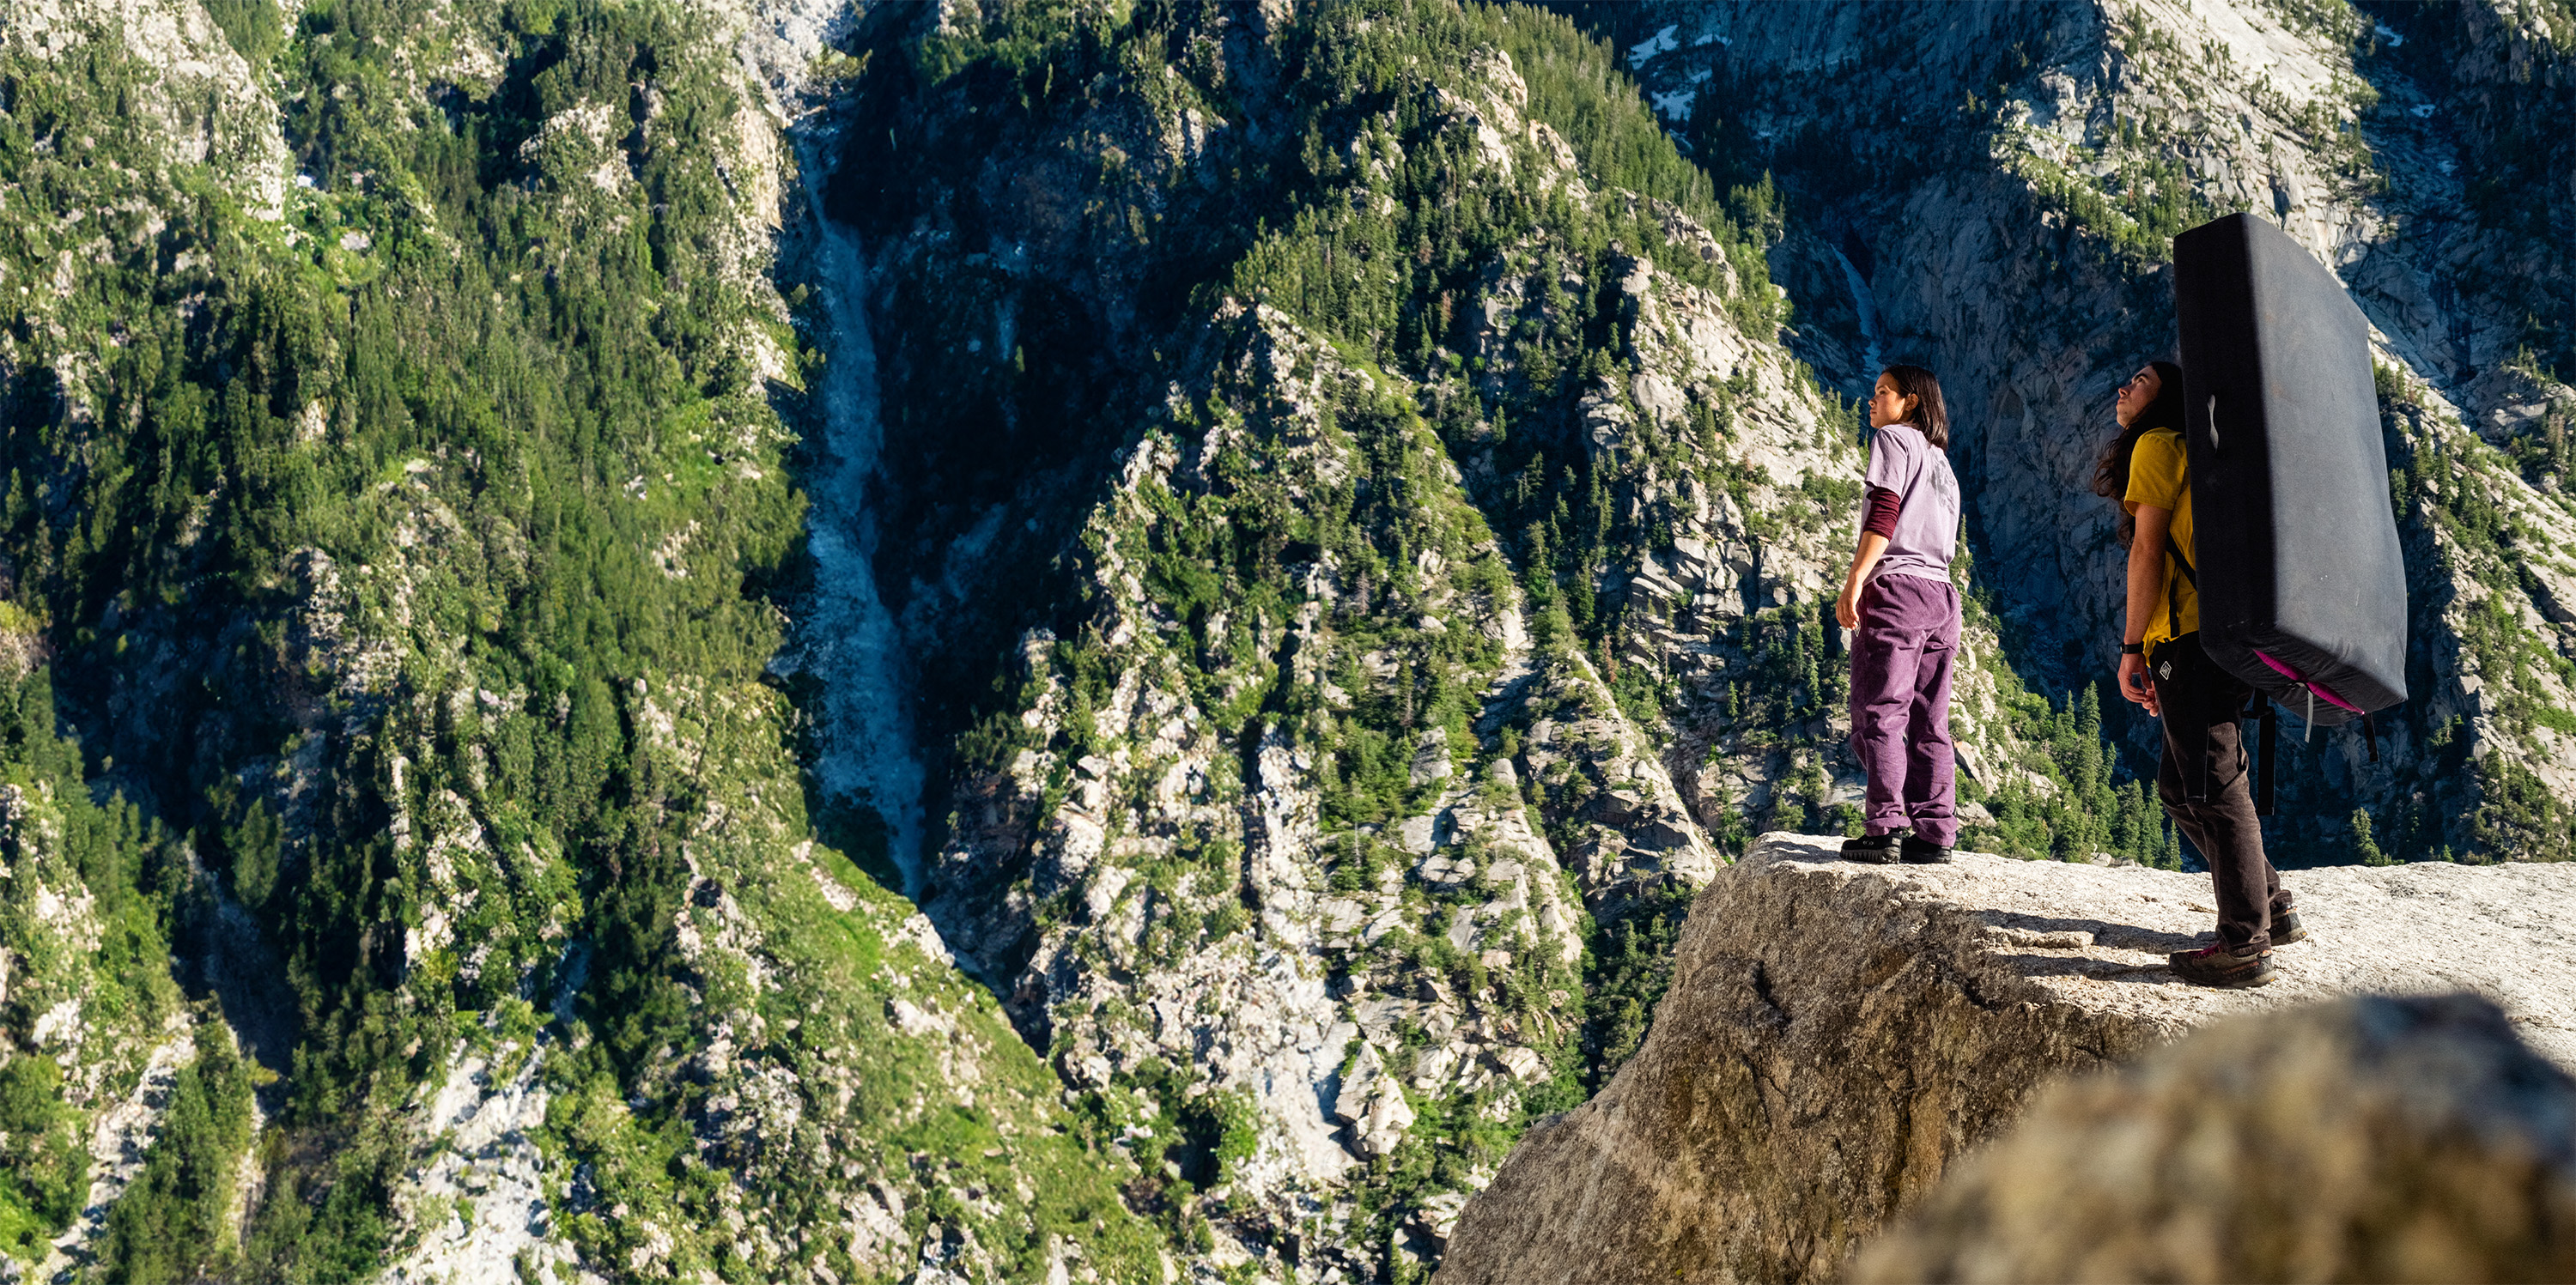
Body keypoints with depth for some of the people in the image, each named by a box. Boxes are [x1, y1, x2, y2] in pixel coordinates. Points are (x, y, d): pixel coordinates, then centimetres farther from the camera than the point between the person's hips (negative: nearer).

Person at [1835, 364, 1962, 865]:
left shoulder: (1894, 438, 2)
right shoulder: (1943, 465, 27)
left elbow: (1883, 514, -11)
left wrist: (1853, 582, -16)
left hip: (1896, 586, -8)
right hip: (1942, 596, 8)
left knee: (1878, 714, -10)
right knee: (1928, 723, 6)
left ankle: (1883, 829, -17)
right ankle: (1935, 833, 2)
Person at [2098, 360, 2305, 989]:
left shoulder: (2158, 444, -1)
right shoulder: (2194, 454, 27)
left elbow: (2147, 551, -8)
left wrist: (2132, 647, -8)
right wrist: (2155, 656, 22)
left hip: (2190, 633, -10)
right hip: (2214, 638, 10)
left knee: (2212, 785, -9)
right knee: (2180, 786, 16)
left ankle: (2245, 945, -9)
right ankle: (2273, 909, 20)